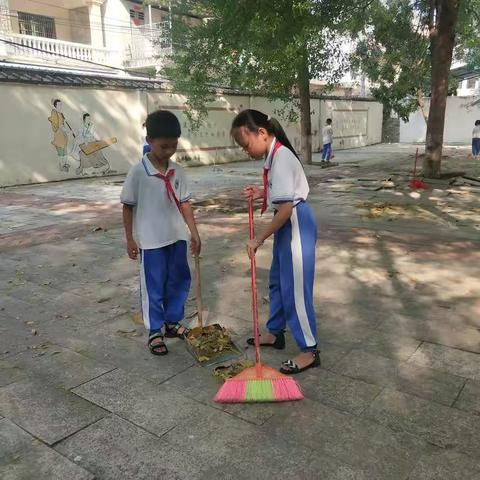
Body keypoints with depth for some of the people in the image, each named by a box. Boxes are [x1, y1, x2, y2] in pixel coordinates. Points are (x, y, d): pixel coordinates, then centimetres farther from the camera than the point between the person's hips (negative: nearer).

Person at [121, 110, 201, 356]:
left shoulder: (177, 171, 1)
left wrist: (194, 233, -1)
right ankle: (155, 331, 22)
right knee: (153, 286, 6)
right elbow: (128, 207, -6)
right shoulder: (138, 172, -12)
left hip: (177, 236, 5)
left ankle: (172, 322, 34)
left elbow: (184, 203, 5)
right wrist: (130, 238, -7)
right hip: (151, 240, -5)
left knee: (179, 280, 15)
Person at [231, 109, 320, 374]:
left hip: (295, 223, -10)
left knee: (295, 287, -3)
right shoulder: (274, 154, 8)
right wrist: (262, 193, 5)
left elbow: (286, 208, -26)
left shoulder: (280, 158, -22)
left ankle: (309, 350, 10)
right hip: (287, 223, 10)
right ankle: (275, 332, 37)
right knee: (277, 280, 20)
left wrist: (259, 239, -19)